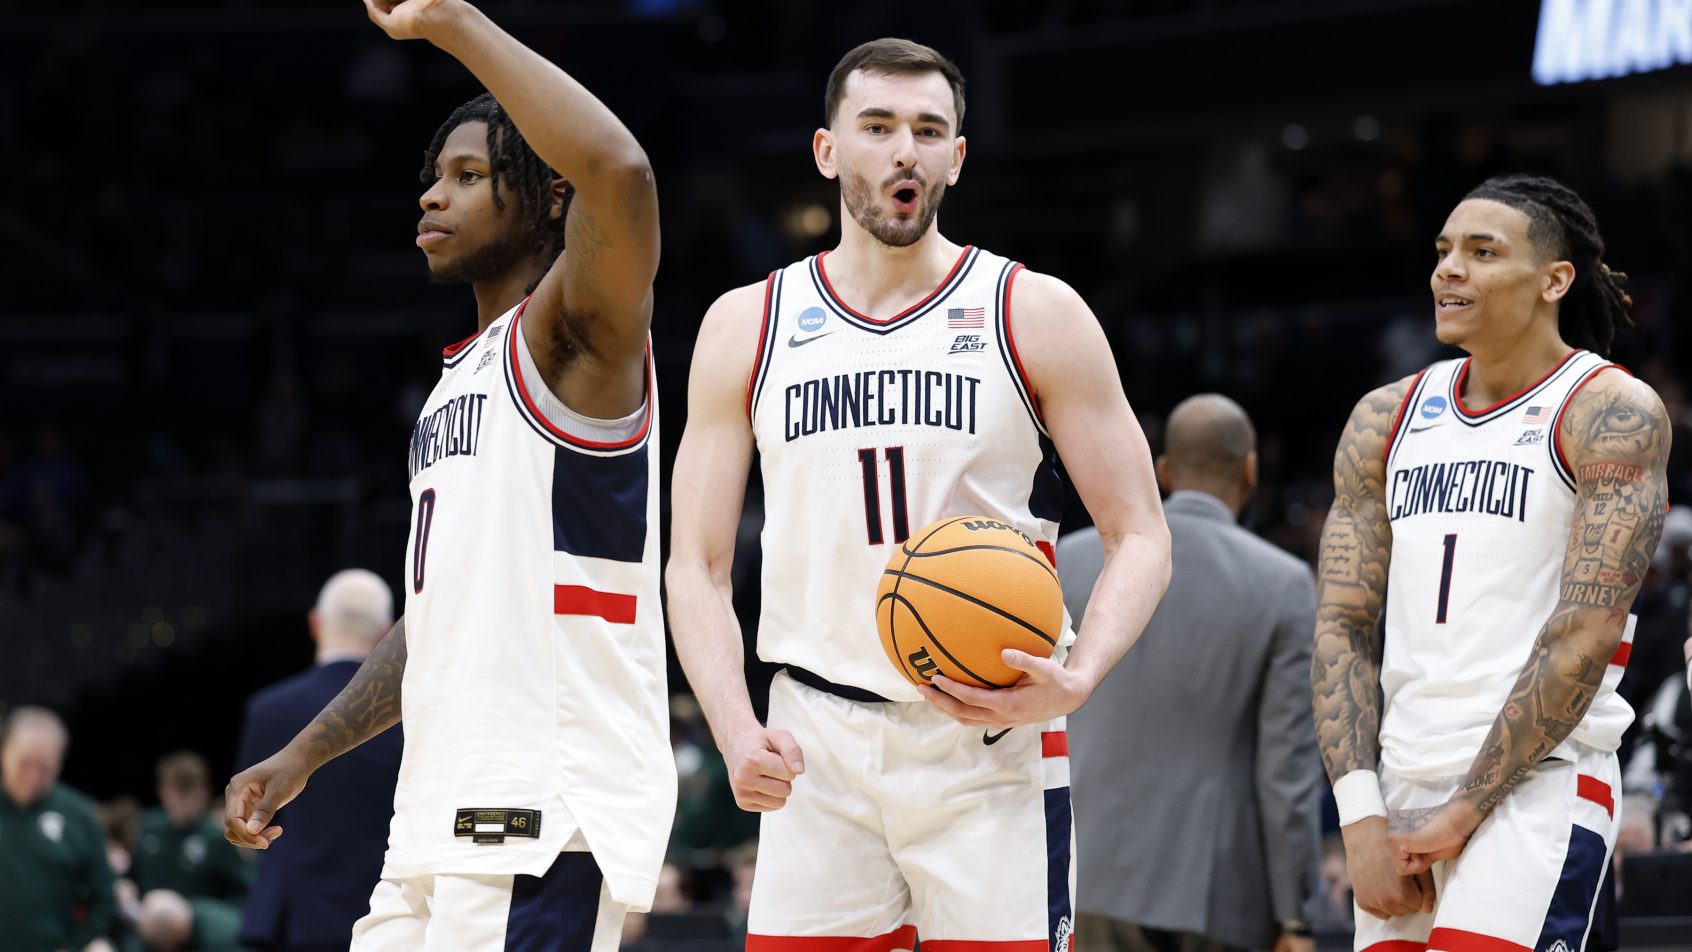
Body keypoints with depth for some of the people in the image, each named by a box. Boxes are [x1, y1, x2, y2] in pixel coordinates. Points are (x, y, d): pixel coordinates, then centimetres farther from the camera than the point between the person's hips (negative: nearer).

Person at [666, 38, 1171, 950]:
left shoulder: (1035, 316, 2)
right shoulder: (746, 328, 8)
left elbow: (1138, 535, 1)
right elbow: (698, 567, 8)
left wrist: (1075, 680, -18)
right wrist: (736, 731, -9)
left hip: (992, 745, -2)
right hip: (816, 752, 2)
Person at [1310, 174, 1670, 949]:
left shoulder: (1611, 413, -5)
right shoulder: (1386, 420, 13)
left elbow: (1583, 638, -12)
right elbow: (1342, 627, 9)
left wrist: (1462, 813, -13)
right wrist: (1361, 818, -3)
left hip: (1539, 784, -6)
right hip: (1402, 789, 6)